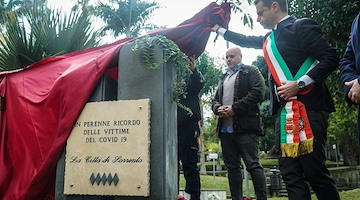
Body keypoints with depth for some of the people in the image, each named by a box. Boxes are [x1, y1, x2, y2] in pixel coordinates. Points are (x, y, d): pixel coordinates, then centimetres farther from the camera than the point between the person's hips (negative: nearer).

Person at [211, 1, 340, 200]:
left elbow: (330, 58, -10)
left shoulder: (301, 26, -2)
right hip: (284, 112, 8)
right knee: (290, 173, 4)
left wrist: (299, 83, -17)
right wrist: (218, 28, 46)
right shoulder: (270, 38, 22)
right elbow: (246, 40, 40)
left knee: (314, 171, -8)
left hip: (307, 108, -8)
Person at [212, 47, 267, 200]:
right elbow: (215, 99, 24)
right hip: (225, 128, 7)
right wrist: (218, 108, -1)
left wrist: (234, 108, -15)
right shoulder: (224, 77, 26)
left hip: (245, 126, -7)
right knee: (232, 166, 8)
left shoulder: (250, 71, 6)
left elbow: (257, 93, -9)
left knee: (253, 165, -9)